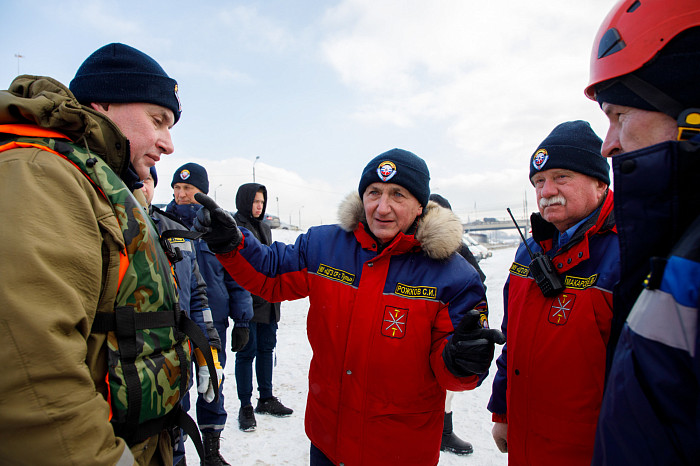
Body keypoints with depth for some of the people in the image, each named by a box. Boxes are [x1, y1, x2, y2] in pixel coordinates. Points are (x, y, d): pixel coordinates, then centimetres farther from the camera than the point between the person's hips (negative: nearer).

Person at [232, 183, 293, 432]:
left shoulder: (264, 228, 15)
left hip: (268, 300, 8)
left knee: (266, 348, 15)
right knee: (247, 351, 1)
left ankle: (266, 399, 29)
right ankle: (245, 407, 16)